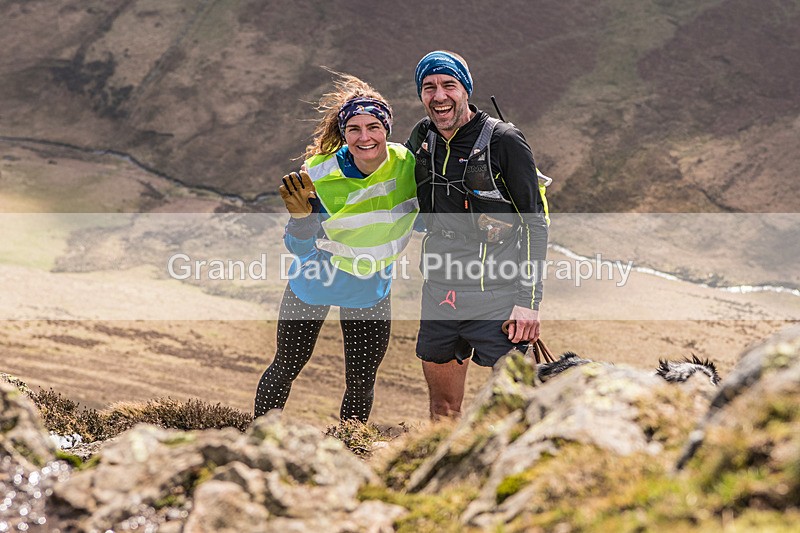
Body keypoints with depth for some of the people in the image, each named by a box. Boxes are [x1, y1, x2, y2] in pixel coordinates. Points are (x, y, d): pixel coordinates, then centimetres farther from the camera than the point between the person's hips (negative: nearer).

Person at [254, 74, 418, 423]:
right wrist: (301, 214, -39)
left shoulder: (409, 164, -19)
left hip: (371, 289, 2)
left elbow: (425, 219, 1)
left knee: (361, 384, 8)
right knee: (286, 368, 11)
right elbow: (299, 247, -19)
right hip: (315, 282, -2)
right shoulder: (321, 174, -25)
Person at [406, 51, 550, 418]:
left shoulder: (504, 141, -9)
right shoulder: (422, 137, 8)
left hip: (496, 294, -5)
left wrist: (529, 300, -12)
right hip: (439, 293, 6)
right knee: (443, 409, 13)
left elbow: (535, 224, -8)